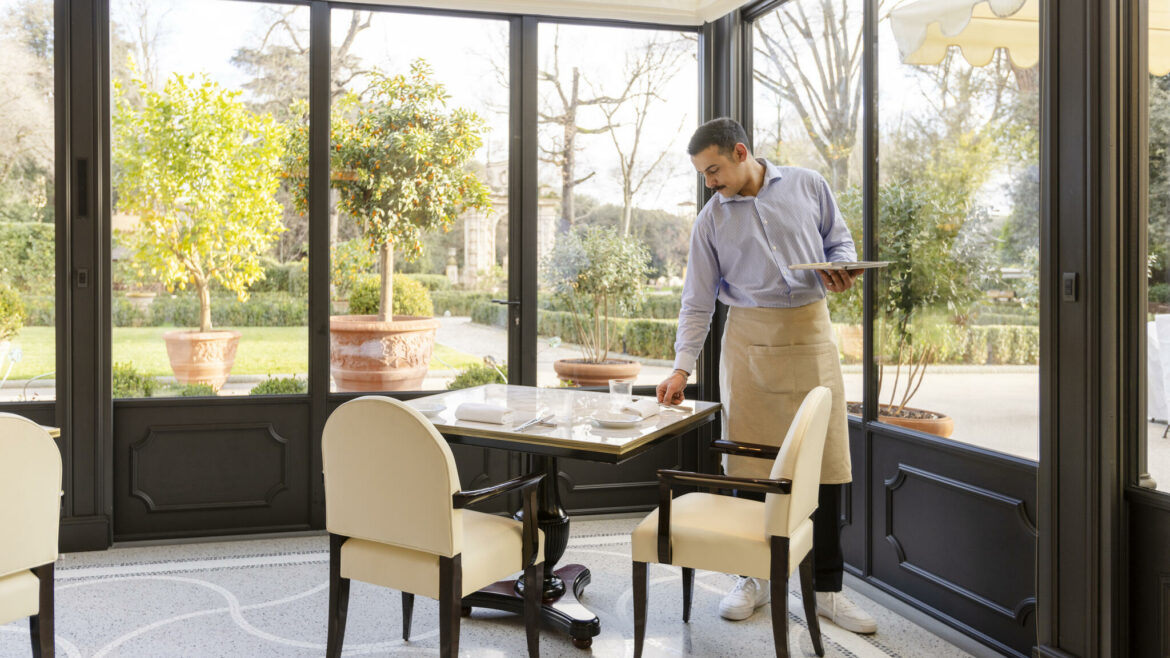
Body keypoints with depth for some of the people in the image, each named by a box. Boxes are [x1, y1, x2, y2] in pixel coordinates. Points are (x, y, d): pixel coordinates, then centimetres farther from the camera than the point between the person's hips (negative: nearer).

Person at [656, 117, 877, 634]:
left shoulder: (808, 186, 5)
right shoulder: (711, 219, 5)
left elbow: (839, 240, 16)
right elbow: (697, 300, 5)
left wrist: (840, 269, -8)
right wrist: (682, 366, -4)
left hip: (810, 330, 0)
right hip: (749, 336, 0)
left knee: (825, 460, 0)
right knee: (748, 461, 0)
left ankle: (827, 589, 12)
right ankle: (753, 579, 17)